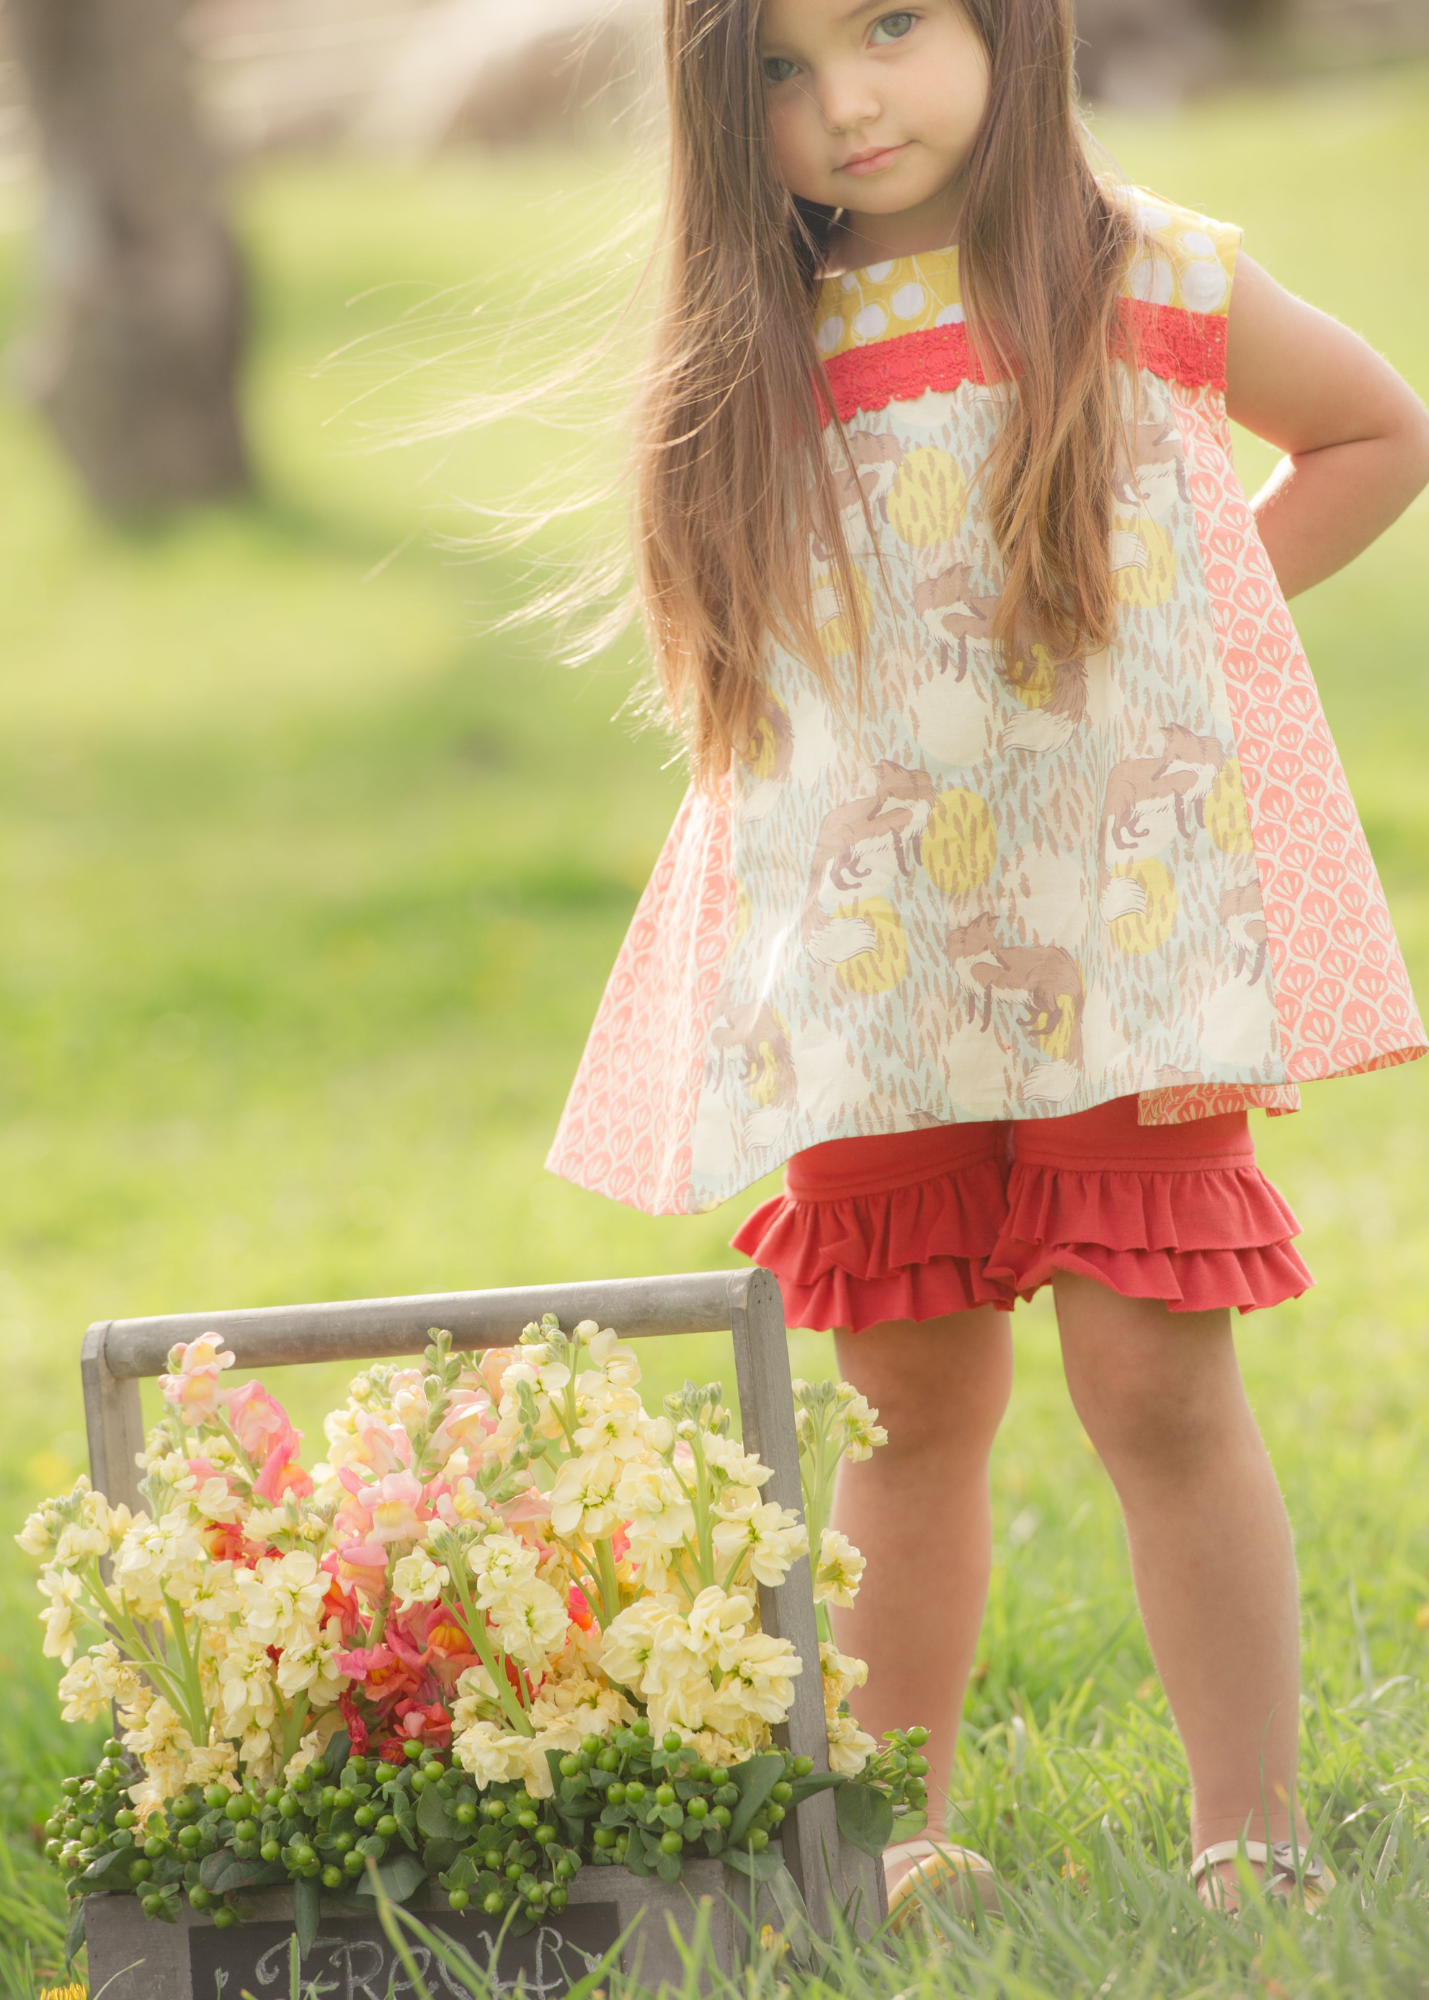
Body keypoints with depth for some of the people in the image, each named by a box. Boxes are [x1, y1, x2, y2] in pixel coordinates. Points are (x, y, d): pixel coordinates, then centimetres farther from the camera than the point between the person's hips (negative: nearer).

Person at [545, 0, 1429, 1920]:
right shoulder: (753, 366, 5)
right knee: (917, 1403, 8)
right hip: (866, 976, 2)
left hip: (1122, 948, -2)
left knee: (1159, 1382, -8)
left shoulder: (1144, 282, 0)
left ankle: (1251, 1838, -3)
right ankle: (896, 1838, 19)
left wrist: (1183, 608, 7)